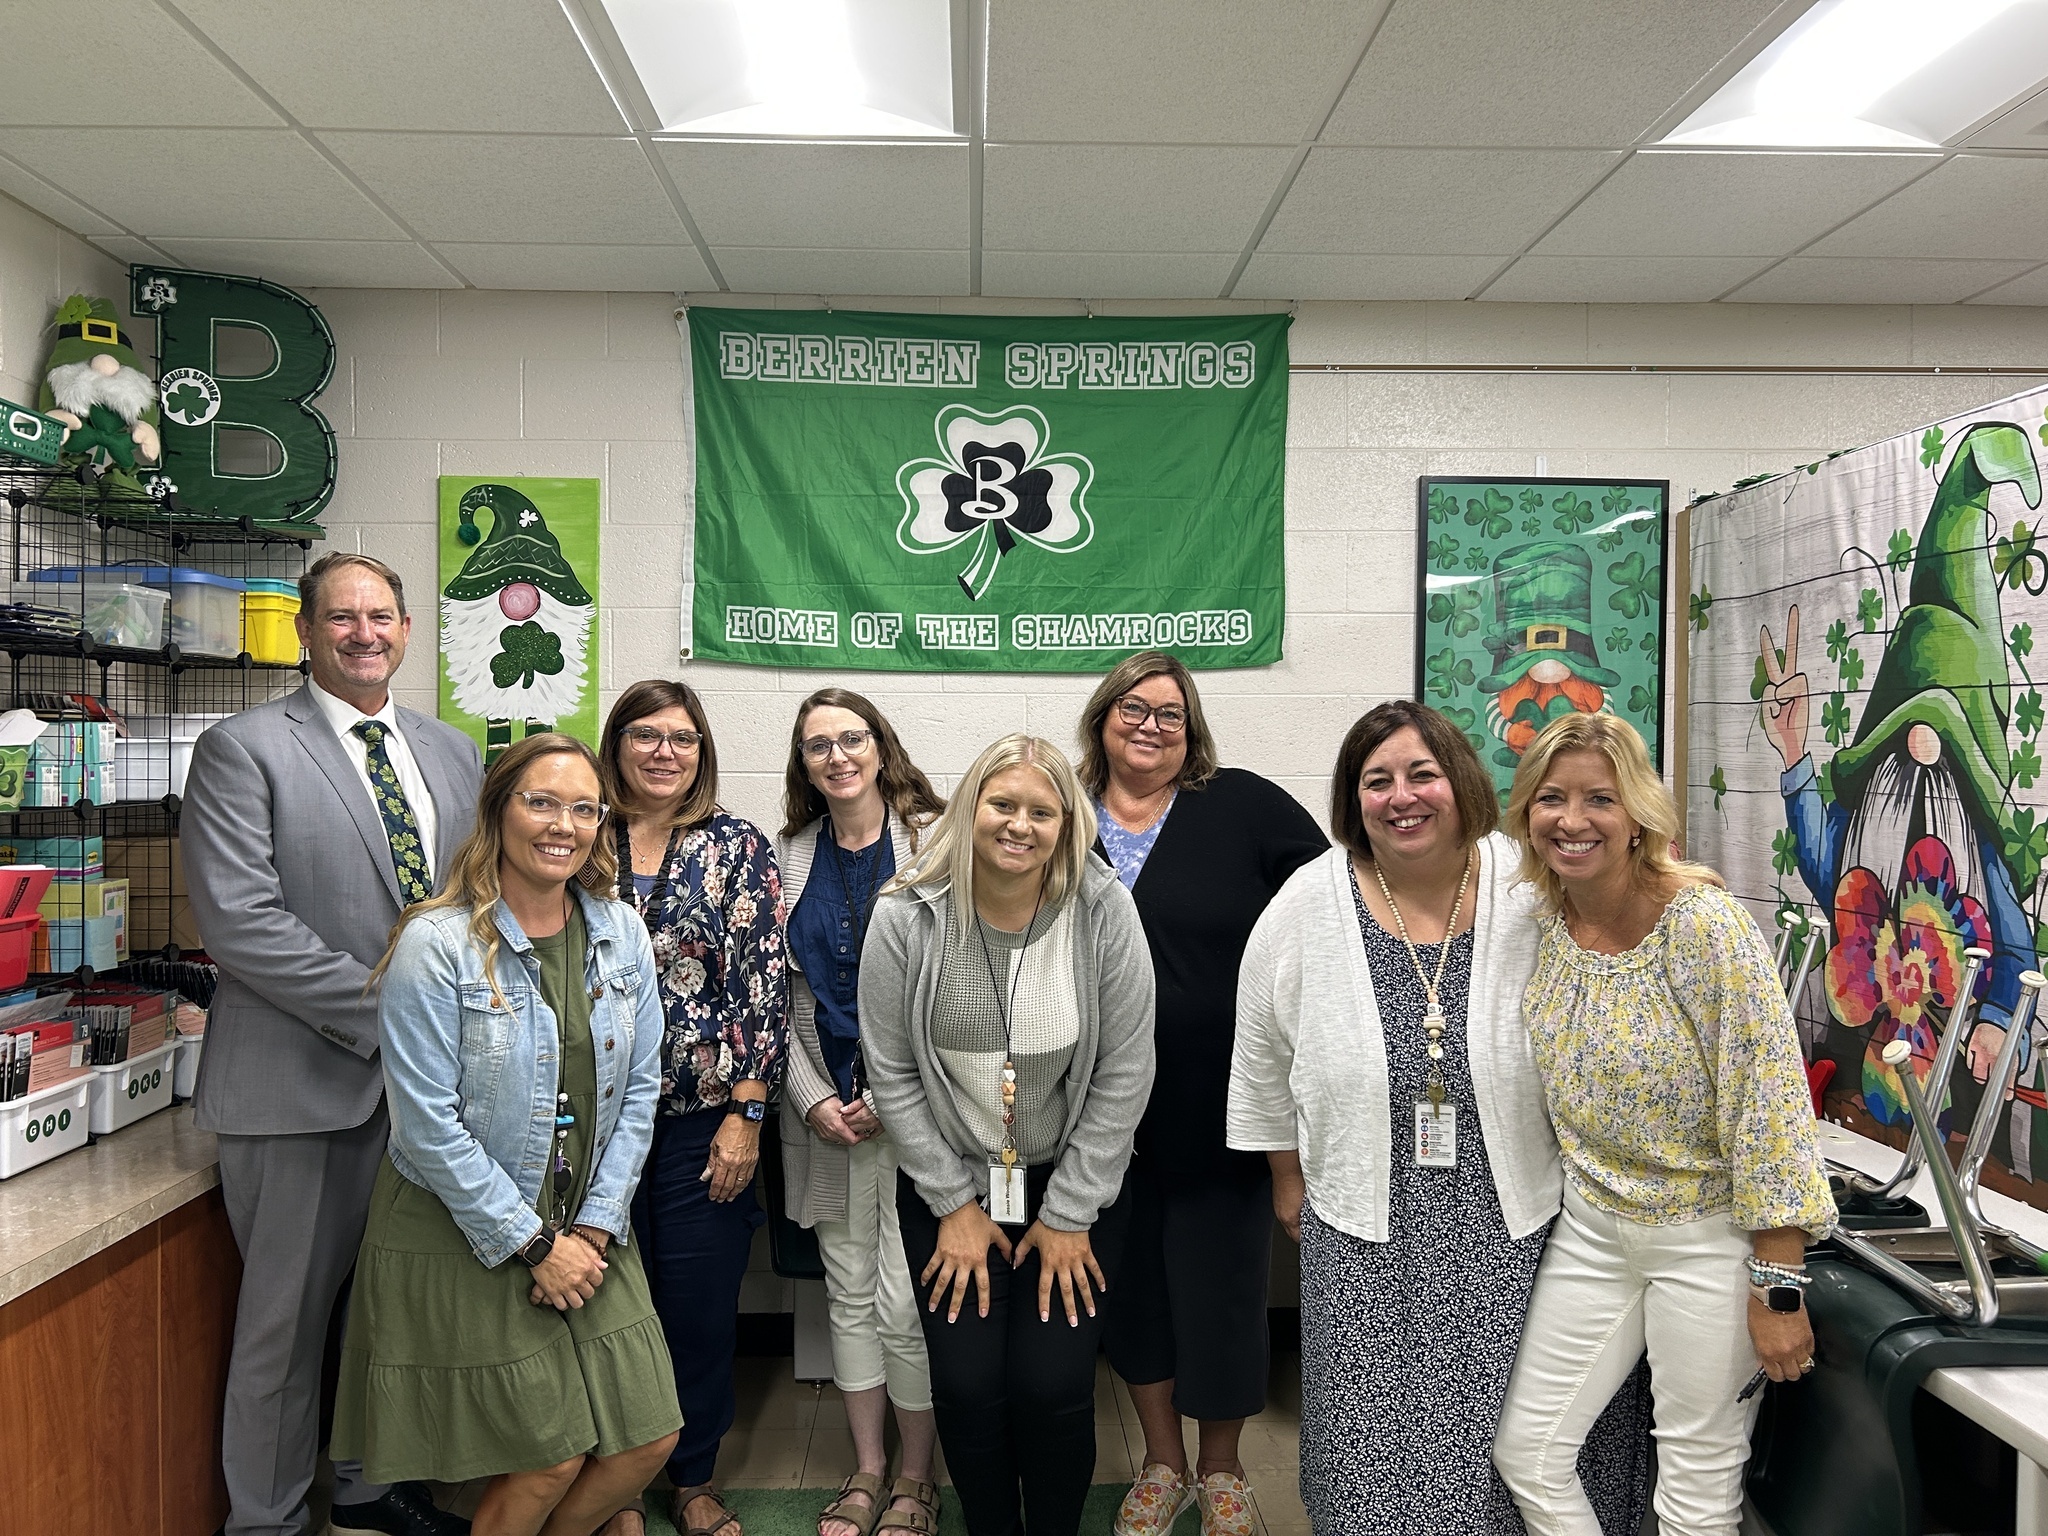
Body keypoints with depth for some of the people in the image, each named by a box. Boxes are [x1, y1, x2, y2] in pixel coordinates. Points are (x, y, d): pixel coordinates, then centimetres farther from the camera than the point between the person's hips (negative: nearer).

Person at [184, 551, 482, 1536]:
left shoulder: (451, 754, 11)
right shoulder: (240, 751, -7)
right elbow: (242, 922, -16)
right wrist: (383, 1012, -18)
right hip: (299, 1082, -5)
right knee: (287, 1316, 7)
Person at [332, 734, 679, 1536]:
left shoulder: (623, 936, 0)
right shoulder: (435, 946, -15)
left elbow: (638, 1089, 3)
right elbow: (430, 1124, -16)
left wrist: (595, 1228, -5)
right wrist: (533, 1244, -14)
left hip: (586, 1232, 5)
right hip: (464, 1238, -5)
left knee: (647, 1440, 4)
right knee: (549, 1460, -1)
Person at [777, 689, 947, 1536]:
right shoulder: (788, 855, 7)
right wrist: (812, 1098, -3)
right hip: (824, 1109, 4)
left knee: (905, 1302, -1)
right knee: (849, 1292, 13)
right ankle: (866, 1467, 29)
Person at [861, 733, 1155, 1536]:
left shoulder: (1104, 912, -14)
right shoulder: (906, 917, -13)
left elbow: (1124, 1074, -9)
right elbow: (892, 1072, -6)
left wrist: (1069, 1214, -7)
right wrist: (954, 1204, -5)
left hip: (1073, 1187, 0)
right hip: (948, 1186, 1)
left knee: (1056, 1386, -5)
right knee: (967, 1384, -2)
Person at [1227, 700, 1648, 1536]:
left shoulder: (1533, 894, -9)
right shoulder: (1307, 908, -5)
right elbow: (1263, 1055, 7)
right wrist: (1288, 1173, 12)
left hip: (1515, 1219, 0)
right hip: (1364, 1225, 1)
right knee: (1377, 1437, 10)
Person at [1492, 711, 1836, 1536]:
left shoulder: (1706, 923, -21)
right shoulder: (1537, 922, -3)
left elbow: (1770, 1107, -20)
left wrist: (1778, 1287, -19)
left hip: (1706, 1233, -5)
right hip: (1591, 1227, 6)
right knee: (1526, 1451, 9)